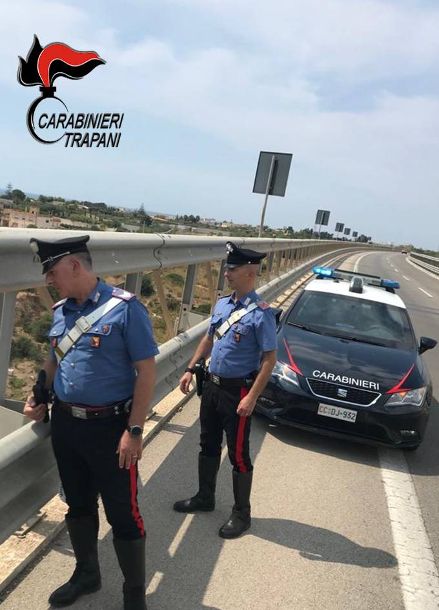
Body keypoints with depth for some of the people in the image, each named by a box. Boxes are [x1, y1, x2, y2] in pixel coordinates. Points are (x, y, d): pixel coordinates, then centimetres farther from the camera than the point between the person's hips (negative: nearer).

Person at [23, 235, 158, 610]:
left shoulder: (124, 308, -15)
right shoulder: (60, 310, 5)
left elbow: (146, 371, -15)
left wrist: (134, 430, -18)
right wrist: (39, 398, 10)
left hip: (109, 427, -6)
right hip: (65, 425, 7)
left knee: (123, 513, 6)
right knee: (78, 505, 22)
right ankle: (86, 575, 45)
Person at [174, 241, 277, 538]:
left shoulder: (261, 313, -19)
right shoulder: (222, 304, 3)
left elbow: (269, 358, -19)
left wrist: (251, 398, -21)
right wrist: (191, 369, 13)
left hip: (237, 391, -7)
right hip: (212, 385, 7)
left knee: (238, 454, 6)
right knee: (209, 445, 21)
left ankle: (242, 514, 25)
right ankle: (205, 497, 41)